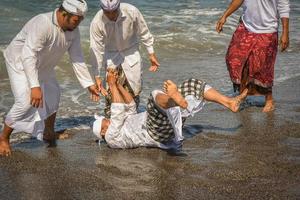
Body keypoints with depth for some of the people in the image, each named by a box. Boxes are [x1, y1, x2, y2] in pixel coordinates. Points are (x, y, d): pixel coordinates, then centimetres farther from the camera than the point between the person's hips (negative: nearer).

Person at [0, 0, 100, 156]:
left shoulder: (73, 30, -14)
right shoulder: (42, 24, -39)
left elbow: (77, 58, -6)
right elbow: (28, 56, -45)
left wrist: (89, 84, -7)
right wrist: (35, 86, -52)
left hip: (42, 65, 8)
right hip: (20, 61, -8)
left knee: (52, 95, 18)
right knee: (25, 102, -21)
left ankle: (49, 134, 38)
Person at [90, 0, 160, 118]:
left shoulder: (132, 12, -27)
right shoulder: (96, 23, -28)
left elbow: (144, 33, -11)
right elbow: (96, 50, -22)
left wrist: (151, 54, -4)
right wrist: (97, 76, -20)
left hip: (131, 52, 1)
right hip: (111, 54, -1)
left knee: (134, 88, 4)